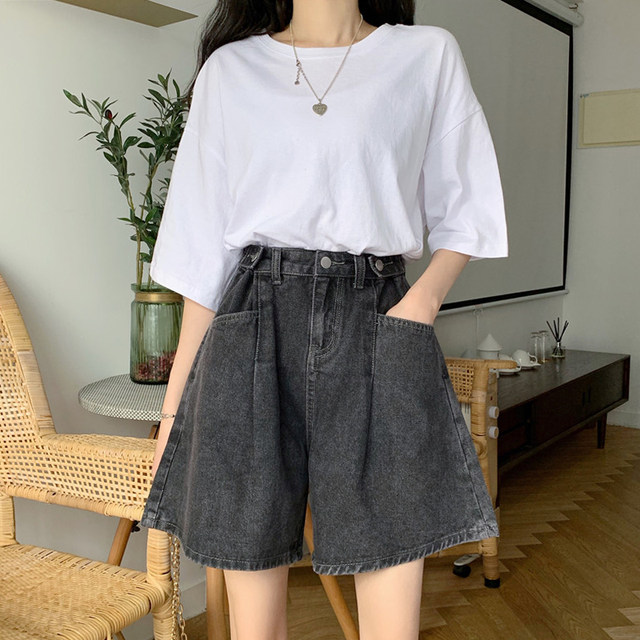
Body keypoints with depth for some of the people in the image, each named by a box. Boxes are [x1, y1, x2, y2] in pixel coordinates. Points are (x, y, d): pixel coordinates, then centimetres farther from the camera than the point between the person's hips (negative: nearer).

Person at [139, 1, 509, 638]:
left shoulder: (429, 55, 12)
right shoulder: (228, 68, 13)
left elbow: (463, 215, 15)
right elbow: (204, 250, 10)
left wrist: (422, 298, -6)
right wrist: (176, 397, 6)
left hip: (376, 331, 0)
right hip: (253, 335, 1)